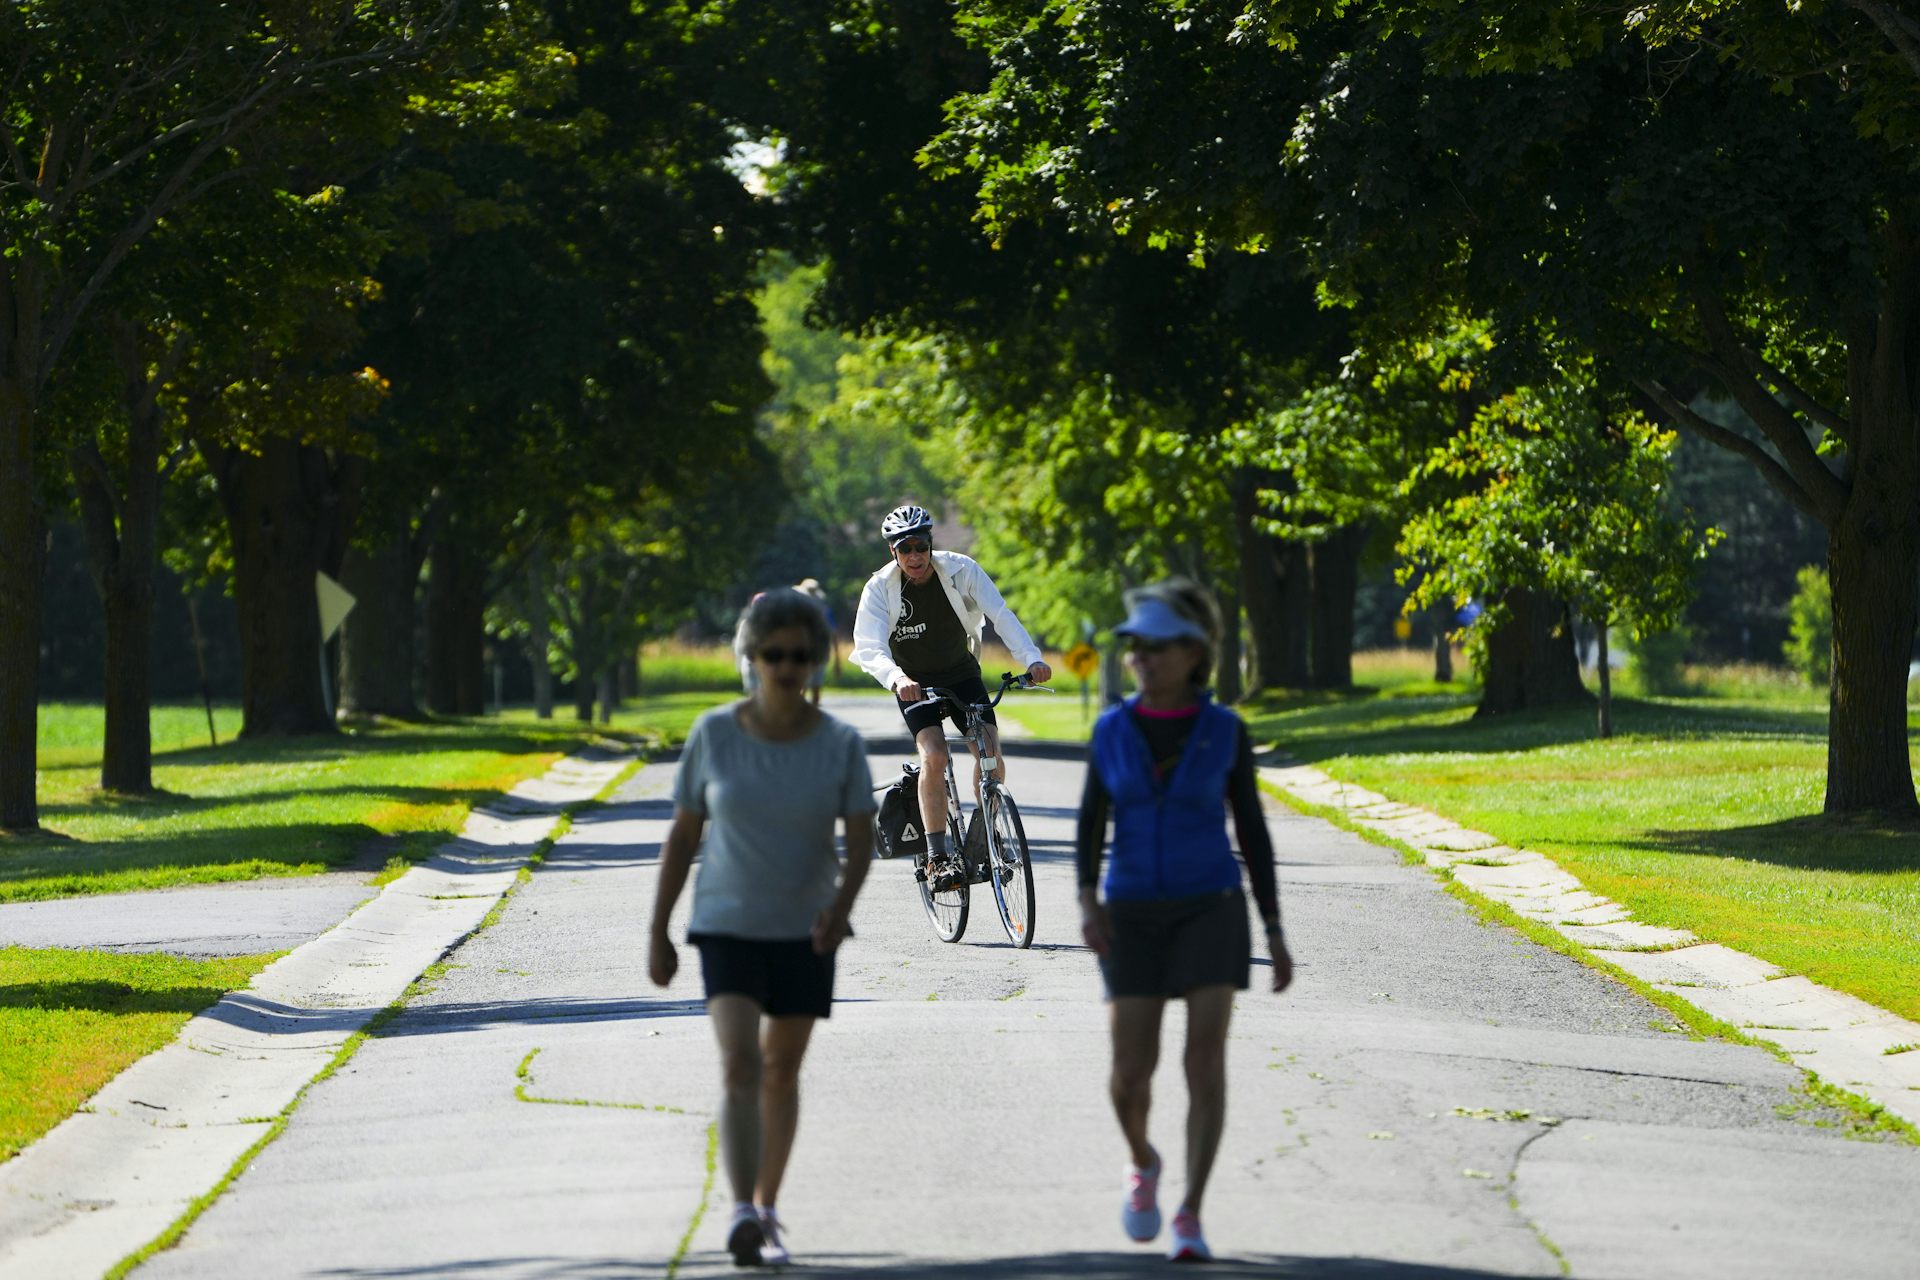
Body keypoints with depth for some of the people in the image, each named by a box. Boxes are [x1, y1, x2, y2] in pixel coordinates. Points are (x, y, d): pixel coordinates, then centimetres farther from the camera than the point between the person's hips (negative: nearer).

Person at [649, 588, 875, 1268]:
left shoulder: (841, 745, -6)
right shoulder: (714, 734, -7)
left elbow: (861, 841, -9)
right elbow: (682, 836, 0)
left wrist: (841, 905, -29)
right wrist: (658, 934, 1)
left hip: (804, 932, 2)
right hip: (727, 928, -2)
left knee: (781, 1071, 12)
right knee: (739, 1066, -18)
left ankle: (766, 1211, 27)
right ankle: (743, 1213, -29)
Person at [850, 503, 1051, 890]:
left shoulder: (960, 570, -16)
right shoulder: (880, 588, -19)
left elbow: (1001, 615, -22)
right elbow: (868, 648, -28)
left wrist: (1032, 658, -38)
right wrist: (896, 679, -49)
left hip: (962, 674, 2)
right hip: (915, 683, -2)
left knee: (992, 759, -13)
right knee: (934, 756, -25)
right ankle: (937, 857, -21)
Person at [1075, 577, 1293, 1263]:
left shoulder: (1226, 730, -2)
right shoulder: (1112, 729, 2)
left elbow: (1252, 832, 4)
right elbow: (1091, 825, 6)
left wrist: (1275, 933, 3)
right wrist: (1088, 903, -11)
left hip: (1210, 910, -2)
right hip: (1135, 915, 2)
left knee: (1205, 1062, -15)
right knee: (1131, 1072, -2)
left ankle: (1189, 1218, -9)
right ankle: (1142, 1159, 31)